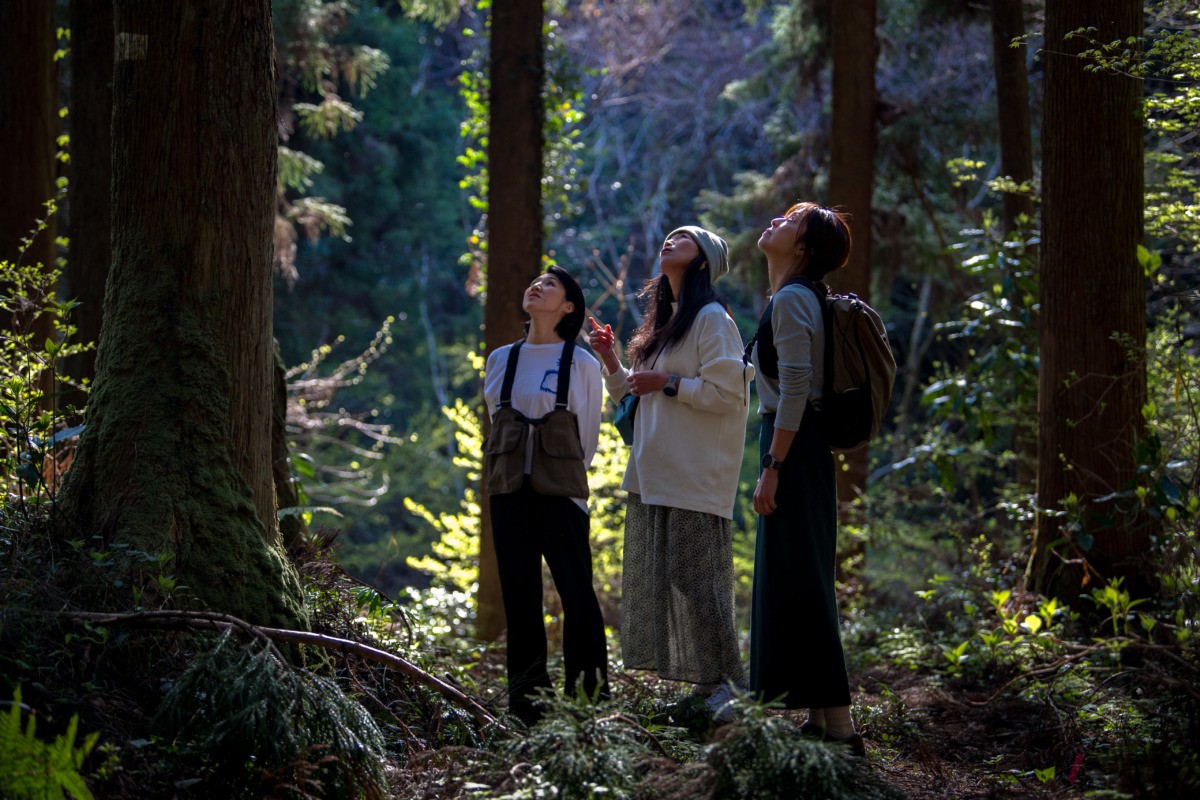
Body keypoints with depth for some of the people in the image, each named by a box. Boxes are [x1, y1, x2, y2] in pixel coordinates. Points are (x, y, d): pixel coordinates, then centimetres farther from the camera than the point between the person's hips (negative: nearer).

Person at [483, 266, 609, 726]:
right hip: (509, 492, 3)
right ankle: (526, 701, 8)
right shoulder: (501, 361, 12)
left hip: (561, 493, -3)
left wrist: (567, 481, 8)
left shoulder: (582, 365, 3)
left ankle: (590, 701, -4)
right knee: (519, 596, 3)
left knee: (577, 594, -9)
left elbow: (587, 438, 7)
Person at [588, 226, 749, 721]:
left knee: (694, 578, -12)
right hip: (655, 476, 9)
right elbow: (638, 396, 26)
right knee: (656, 582, 7)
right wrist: (611, 362, 13)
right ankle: (696, 684, 10)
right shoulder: (666, 323, 22)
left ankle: (723, 684, -8)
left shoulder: (711, 319, -5)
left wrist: (669, 383, -14)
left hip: (694, 477, -9)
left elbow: (728, 392, -14)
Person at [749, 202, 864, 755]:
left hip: (793, 446, -10)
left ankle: (838, 724, -11)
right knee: (798, 581, 13)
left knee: (797, 582, -10)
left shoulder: (790, 300, -12)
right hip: (800, 446, 10)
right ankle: (819, 716, 17)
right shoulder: (798, 296, 18)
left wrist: (771, 468, -22)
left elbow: (794, 390, -20)